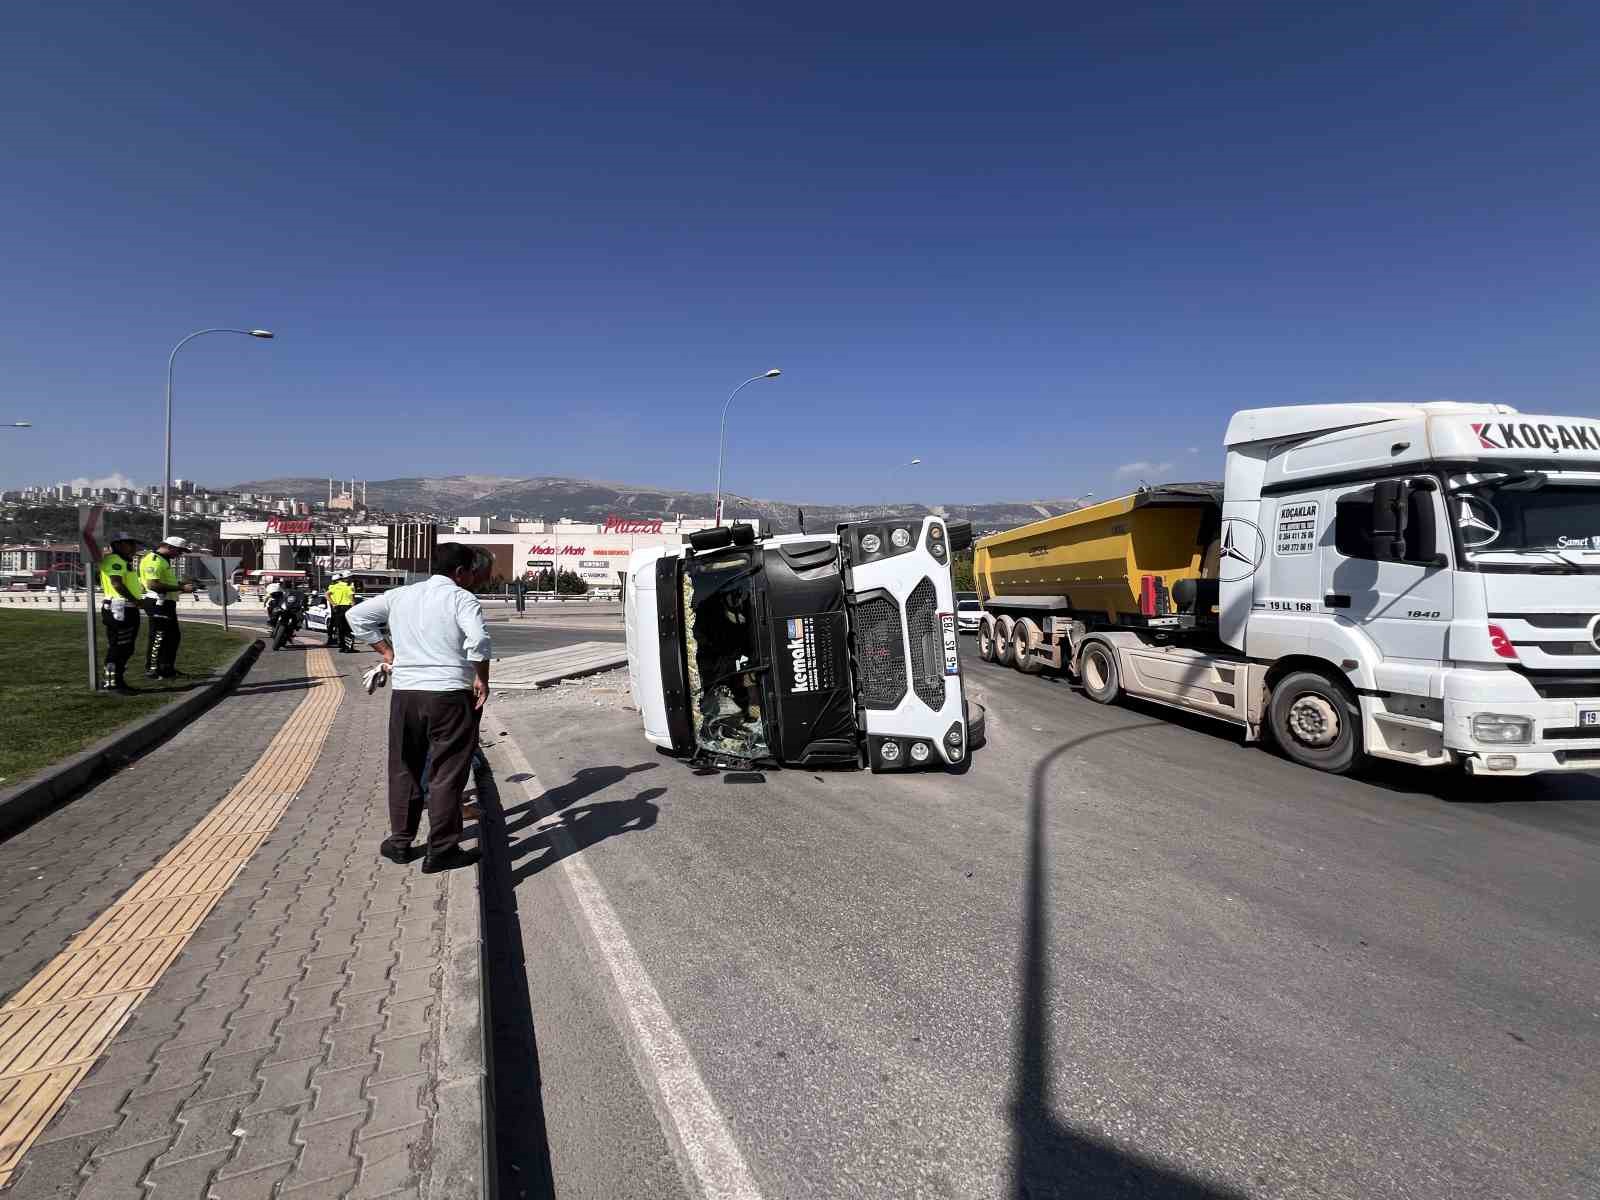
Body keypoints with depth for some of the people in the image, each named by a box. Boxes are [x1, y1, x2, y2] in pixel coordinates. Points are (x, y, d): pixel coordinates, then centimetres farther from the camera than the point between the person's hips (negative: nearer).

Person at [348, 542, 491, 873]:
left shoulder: (400, 595, 12)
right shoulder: (462, 598, -6)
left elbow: (357, 615, 17)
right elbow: (478, 640, -22)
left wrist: (386, 651, 16)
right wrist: (482, 680, -10)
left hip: (404, 692, 5)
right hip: (450, 695, -5)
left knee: (404, 769, 19)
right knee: (447, 774, 4)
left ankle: (400, 842, 28)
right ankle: (441, 851, 10)